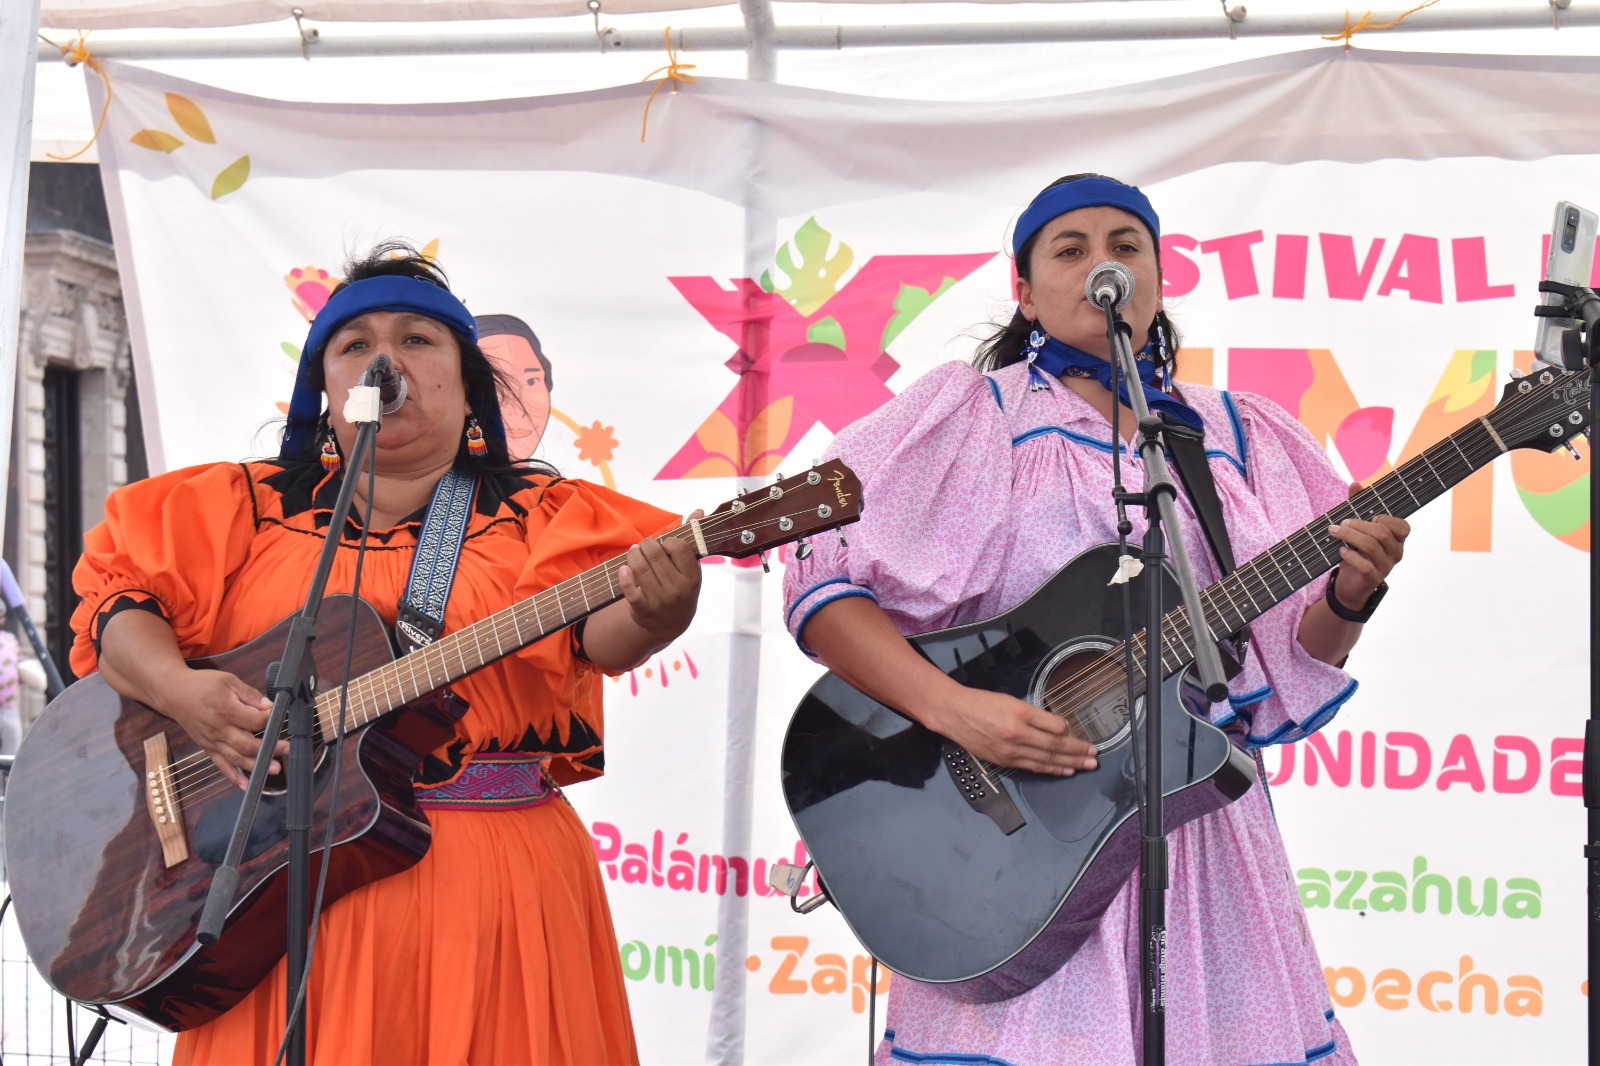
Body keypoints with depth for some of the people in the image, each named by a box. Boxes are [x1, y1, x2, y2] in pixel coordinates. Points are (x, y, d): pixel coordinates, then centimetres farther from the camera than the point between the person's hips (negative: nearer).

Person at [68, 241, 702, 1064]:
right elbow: (115, 593, 5)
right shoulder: (248, 509, 12)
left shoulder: (536, 518, 6)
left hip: (493, 884, -1)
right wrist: (180, 692, -14)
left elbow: (594, 633, -11)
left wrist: (653, 612, -34)